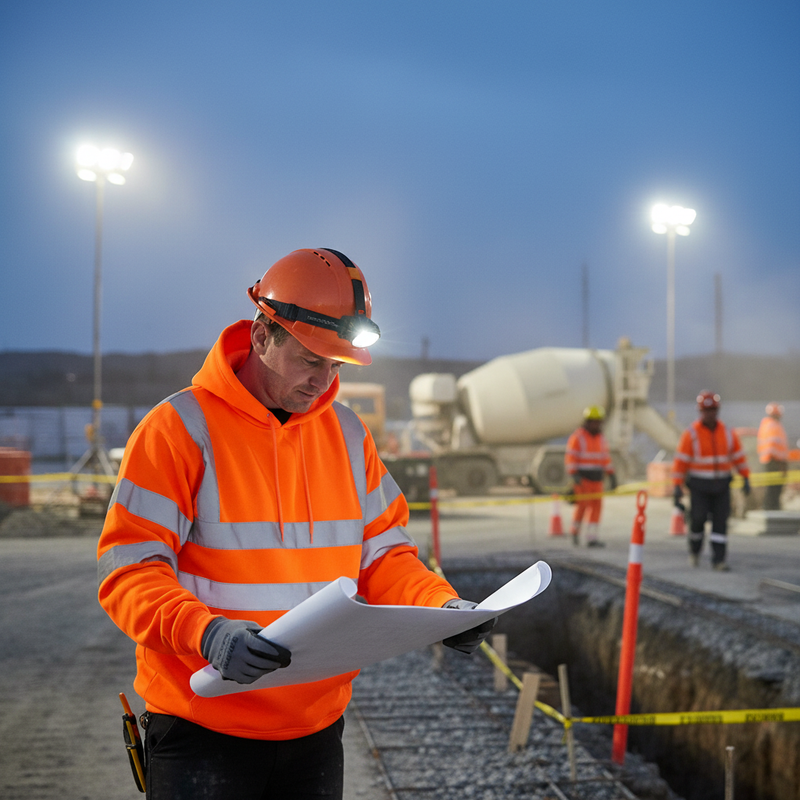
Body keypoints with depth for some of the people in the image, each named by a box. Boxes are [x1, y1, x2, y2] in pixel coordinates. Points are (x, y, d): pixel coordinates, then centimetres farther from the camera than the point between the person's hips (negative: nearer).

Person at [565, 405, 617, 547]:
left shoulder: (601, 439, 13)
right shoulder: (577, 437, -7)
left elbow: (605, 459, 17)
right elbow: (570, 457, -11)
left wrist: (612, 475, 10)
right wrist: (574, 475, -22)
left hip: (597, 479, 6)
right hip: (582, 478, -6)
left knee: (597, 506, -2)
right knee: (583, 505, -10)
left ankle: (591, 537, -1)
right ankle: (575, 530, 15)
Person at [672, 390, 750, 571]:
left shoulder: (727, 432, 2)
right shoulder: (691, 433, -9)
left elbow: (738, 456, 8)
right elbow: (680, 460, -9)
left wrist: (746, 478, 2)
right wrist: (677, 486, -14)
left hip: (721, 485, 3)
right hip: (699, 486, -3)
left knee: (721, 521, -4)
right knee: (698, 519, -6)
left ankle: (719, 559, -1)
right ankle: (694, 550, 21)